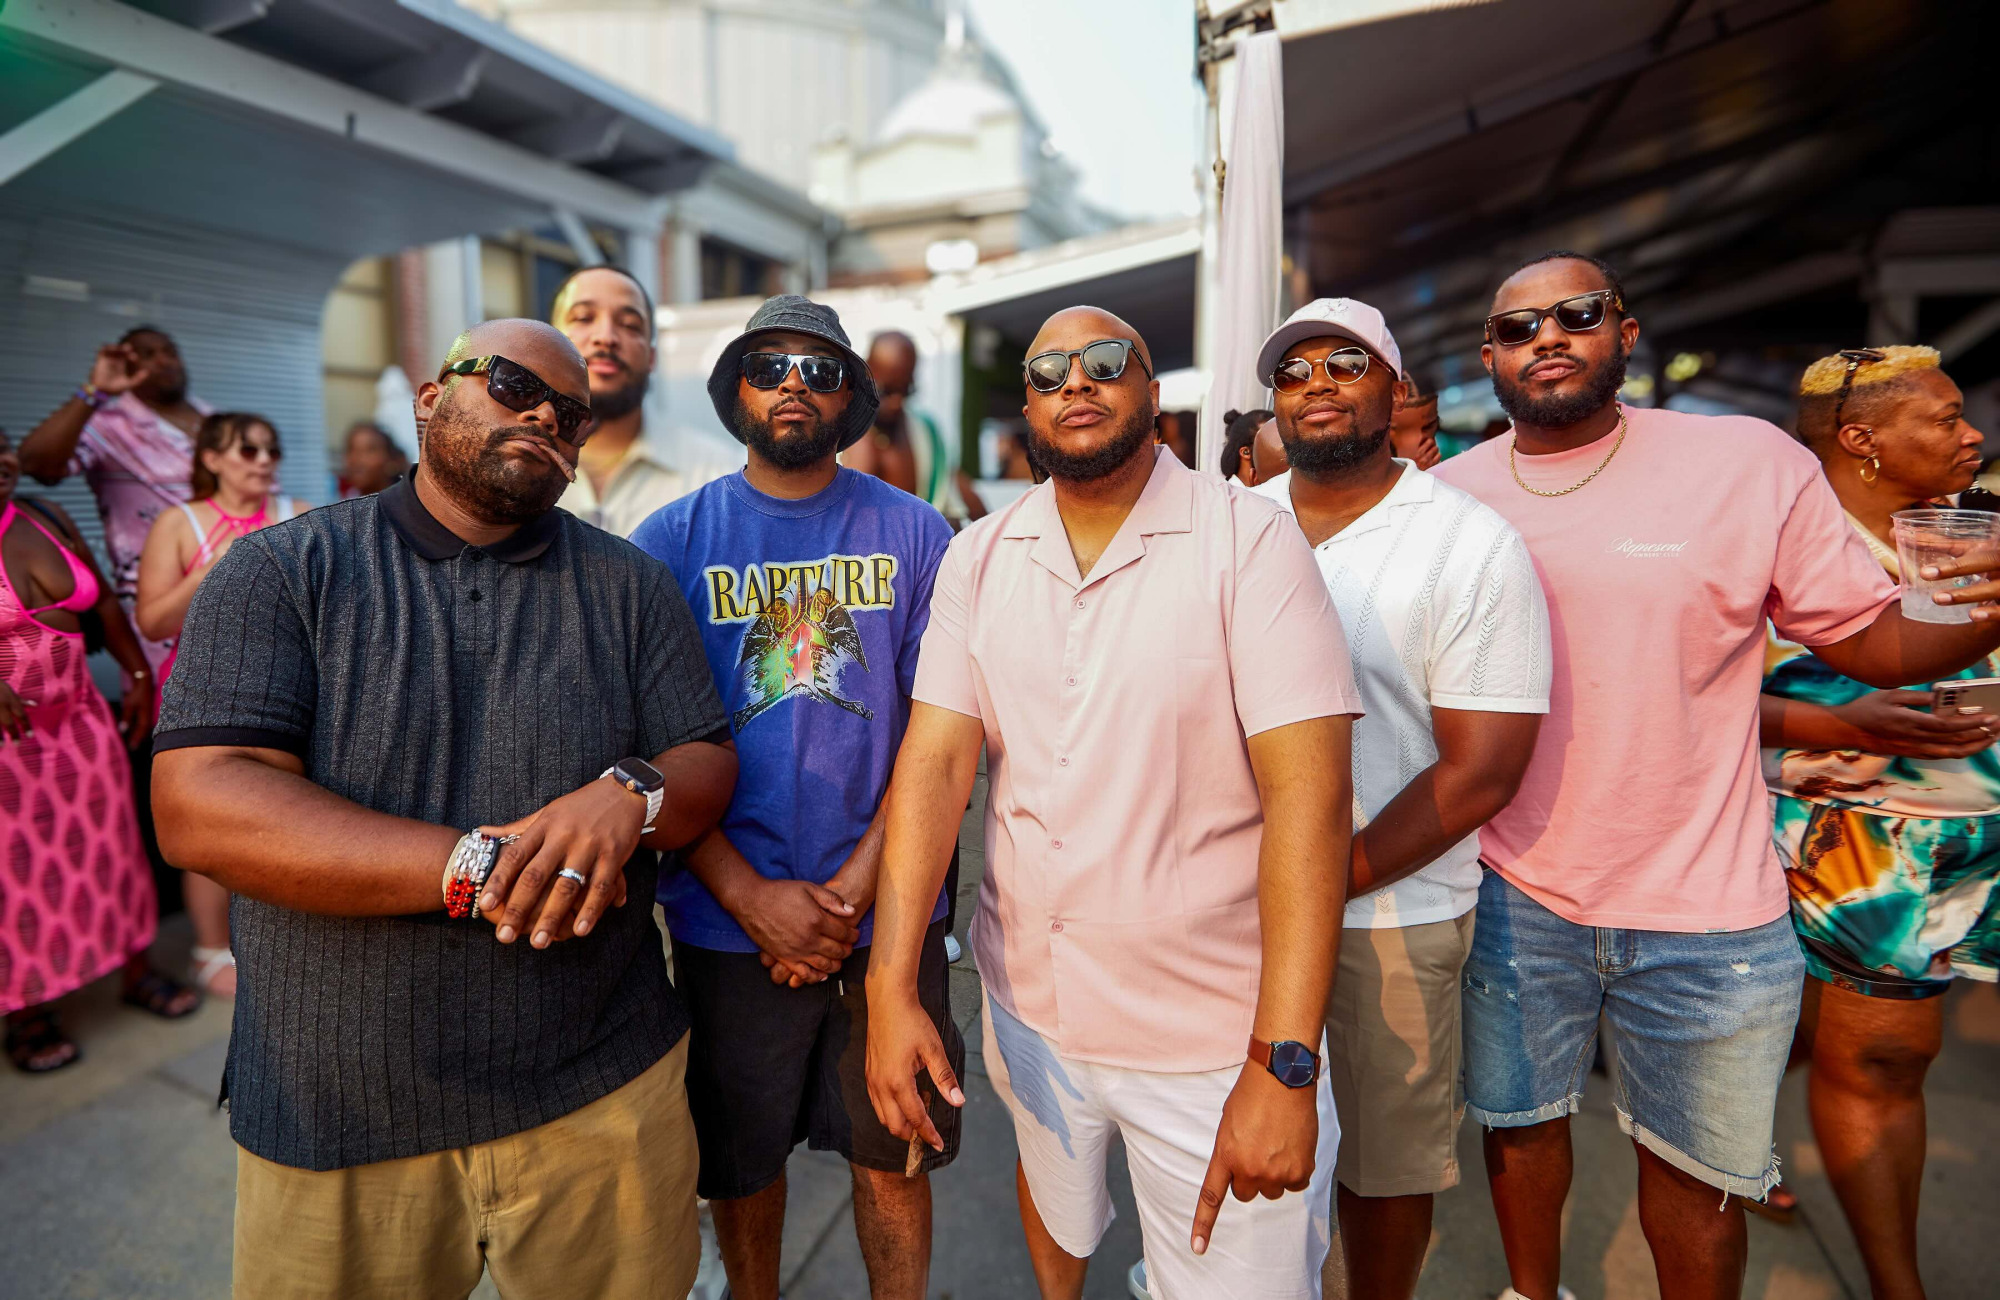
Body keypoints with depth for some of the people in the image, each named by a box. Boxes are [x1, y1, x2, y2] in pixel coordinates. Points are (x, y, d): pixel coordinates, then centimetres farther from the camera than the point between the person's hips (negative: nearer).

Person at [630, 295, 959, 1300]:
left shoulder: (914, 535, -2)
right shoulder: (673, 539, -1)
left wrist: (851, 893, -10)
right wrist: (752, 898, -12)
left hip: (884, 915, 0)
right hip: (728, 919, 1)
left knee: (891, 1155, 15)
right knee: (739, 1160, 18)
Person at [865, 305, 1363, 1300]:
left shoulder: (1250, 541, -14)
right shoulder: (977, 560, -1)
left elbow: (1307, 793, -20)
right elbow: (934, 761, -7)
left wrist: (1284, 1063, -23)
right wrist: (891, 989, -14)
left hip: (1214, 1035, -4)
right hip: (1026, 1001, 5)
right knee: (1053, 1204, 29)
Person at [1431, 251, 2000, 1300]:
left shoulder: (1755, 462, -7)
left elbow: (1873, 640, -4)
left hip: (1704, 913, -1)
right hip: (1512, 897, 2)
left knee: (1695, 1173, 16)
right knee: (1517, 1126, 21)